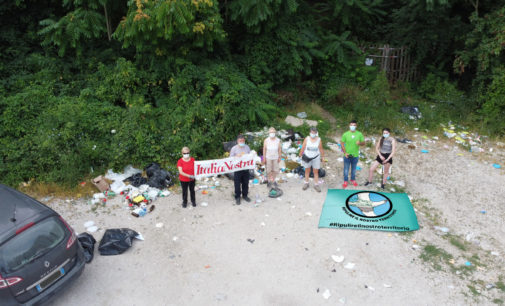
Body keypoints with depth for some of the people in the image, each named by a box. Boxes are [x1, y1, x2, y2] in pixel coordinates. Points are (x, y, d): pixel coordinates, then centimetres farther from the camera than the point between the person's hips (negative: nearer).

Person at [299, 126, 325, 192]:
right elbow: (303, 148, -1)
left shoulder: (319, 139, -7)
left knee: (316, 172, 4)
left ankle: (316, 185, 13)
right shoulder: (307, 139, -7)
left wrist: (322, 157, 5)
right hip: (307, 157, 1)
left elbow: (321, 149, 2)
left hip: (316, 157, 0)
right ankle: (306, 183, 27)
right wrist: (300, 155, 1)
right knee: (307, 171, 12)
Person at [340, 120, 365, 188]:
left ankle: (353, 179, 37)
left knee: (354, 168, 17)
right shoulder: (345, 134, -9)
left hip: (355, 155, 2)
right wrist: (345, 152, -15)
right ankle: (346, 181, 25)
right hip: (347, 155, -1)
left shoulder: (359, 134, -5)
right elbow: (342, 144, -6)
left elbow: (363, 143, 1)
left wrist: (360, 143, -23)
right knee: (346, 169, 8)